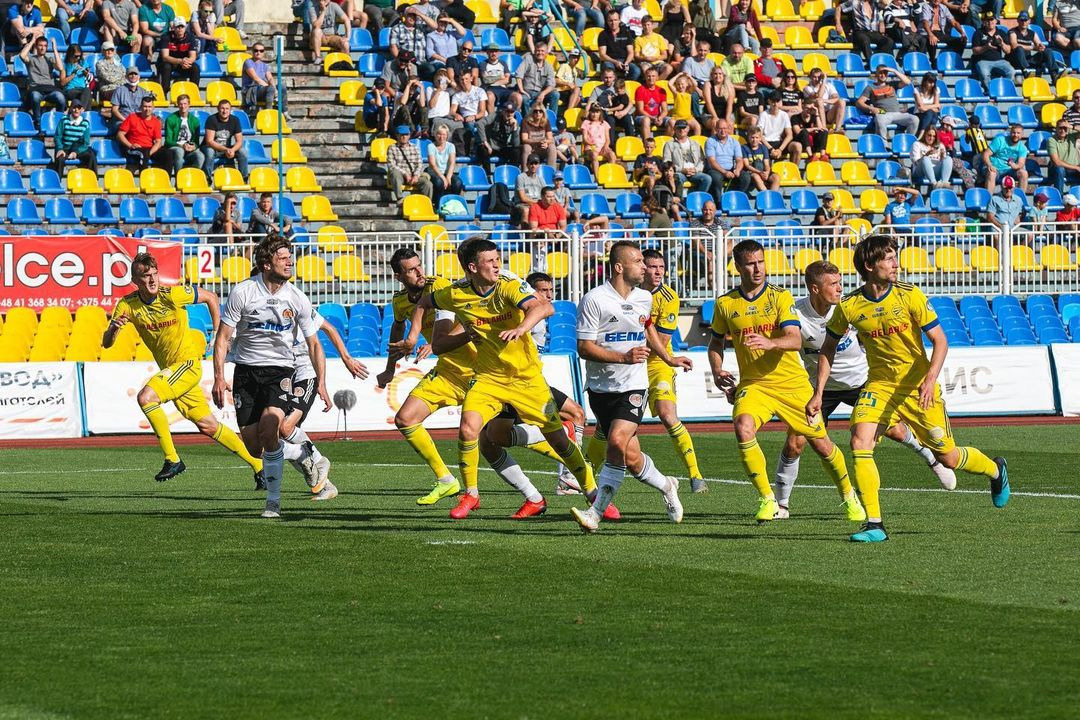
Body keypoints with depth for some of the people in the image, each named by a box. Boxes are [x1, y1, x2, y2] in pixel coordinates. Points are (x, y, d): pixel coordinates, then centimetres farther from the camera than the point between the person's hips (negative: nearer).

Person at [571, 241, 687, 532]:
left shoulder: (644, 298, 9)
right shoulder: (594, 299, -9)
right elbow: (584, 347, -12)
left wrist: (669, 358, 32)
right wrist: (624, 357, -21)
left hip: (633, 386, 1)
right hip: (600, 386, -1)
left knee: (617, 440, -23)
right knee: (631, 459, 0)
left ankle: (596, 513, -15)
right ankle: (666, 486, 29)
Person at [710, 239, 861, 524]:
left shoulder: (780, 297, -6)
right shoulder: (725, 304, 2)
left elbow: (795, 340, -19)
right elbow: (716, 342, 18)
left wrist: (770, 343, -39)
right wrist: (717, 371, -2)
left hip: (792, 383, -1)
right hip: (752, 384, 1)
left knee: (821, 444, 5)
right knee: (743, 428, -29)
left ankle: (849, 497, 31)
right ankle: (767, 500, -17)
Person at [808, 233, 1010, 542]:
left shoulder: (910, 296, -13)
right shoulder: (849, 306, -7)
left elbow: (940, 341, -10)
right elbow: (828, 349, 8)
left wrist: (930, 379, -25)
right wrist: (819, 393, 2)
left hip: (918, 387, -2)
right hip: (879, 385, 2)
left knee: (948, 457, 6)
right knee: (860, 442, -22)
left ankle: (996, 470, 40)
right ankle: (874, 525, -16)